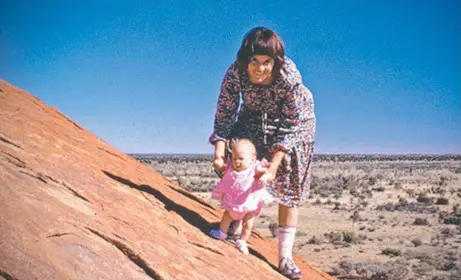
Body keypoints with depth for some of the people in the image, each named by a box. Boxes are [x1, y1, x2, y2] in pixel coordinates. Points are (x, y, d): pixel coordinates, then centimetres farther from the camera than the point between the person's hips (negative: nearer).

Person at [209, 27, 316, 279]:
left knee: (289, 189, -2)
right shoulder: (235, 73, -29)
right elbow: (224, 114, -20)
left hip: (294, 121, -2)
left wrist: (274, 166, -35)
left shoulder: (290, 77, -37)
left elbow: (290, 126, -30)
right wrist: (219, 154, -32)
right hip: (254, 118, 3)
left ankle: (285, 257, 5)